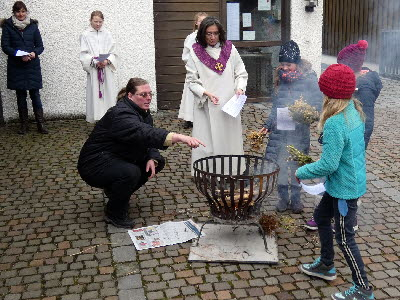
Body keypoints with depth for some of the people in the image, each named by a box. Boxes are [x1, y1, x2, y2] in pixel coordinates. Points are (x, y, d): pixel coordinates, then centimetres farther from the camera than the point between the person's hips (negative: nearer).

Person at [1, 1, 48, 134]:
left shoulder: (33, 26, 6)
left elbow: (40, 46, 6)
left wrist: (35, 53, -15)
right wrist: (19, 55, -18)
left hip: (32, 65, 0)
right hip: (16, 67, 0)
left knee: (35, 94, -1)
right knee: (20, 95, 6)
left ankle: (40, 124, 3)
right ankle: (24, 124, 14)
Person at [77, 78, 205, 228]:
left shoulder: (143, 112, 2)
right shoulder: (120, 114, -28)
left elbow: (150, 141, 4)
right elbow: (145, 134, -45)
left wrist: (152, 159, -20)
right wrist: (180, 137, -56)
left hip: (119, 159, 9)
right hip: (94, 164, -9)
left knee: (158, 161, 1)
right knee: (130, 172, -34)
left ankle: (114, 190, 13)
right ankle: (114, 213, -8)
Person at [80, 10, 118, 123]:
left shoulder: (107, 34, 9)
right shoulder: (85, 35, 3)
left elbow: (113, 52, 7)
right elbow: (84, 54, -1)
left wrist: (107, 61, -13)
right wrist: (95, 62, -16)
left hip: (107, 70, 2)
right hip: (93, 71, -1)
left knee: (108, 94, -1)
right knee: (94, 94, -4)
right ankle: (96, 117, -1)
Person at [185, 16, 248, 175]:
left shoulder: (229, 49, 5)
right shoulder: (196, 52, 0)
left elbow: (241, 73, 11)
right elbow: (192, 81, 0)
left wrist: (240, 88, -8)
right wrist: (206, 93, -15)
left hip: (229, 103, 2)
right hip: (206, 106, -2)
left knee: (229, 137, 7)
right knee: (207, 139, 0)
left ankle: (231, 171, 19)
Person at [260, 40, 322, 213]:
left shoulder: (309, 79, -8)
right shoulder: (281, 78, 7)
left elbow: (318, 104, -6)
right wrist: (268, 125, 13)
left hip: (299, 131, -4)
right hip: (279, 129, 4)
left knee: (296, 164, 6)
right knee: (278, 162, 4)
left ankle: (295, 198, 23)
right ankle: (283, 197, 20)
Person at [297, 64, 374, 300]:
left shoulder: (335, 124, -29)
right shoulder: (355, 111, -1)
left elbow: (328, 165, -26)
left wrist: (302, 172, -10)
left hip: (345, 188, -9)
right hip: (353, 180, 9)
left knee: (344, 238, 5)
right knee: (321, 216, 25)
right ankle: (326, 265, 42)